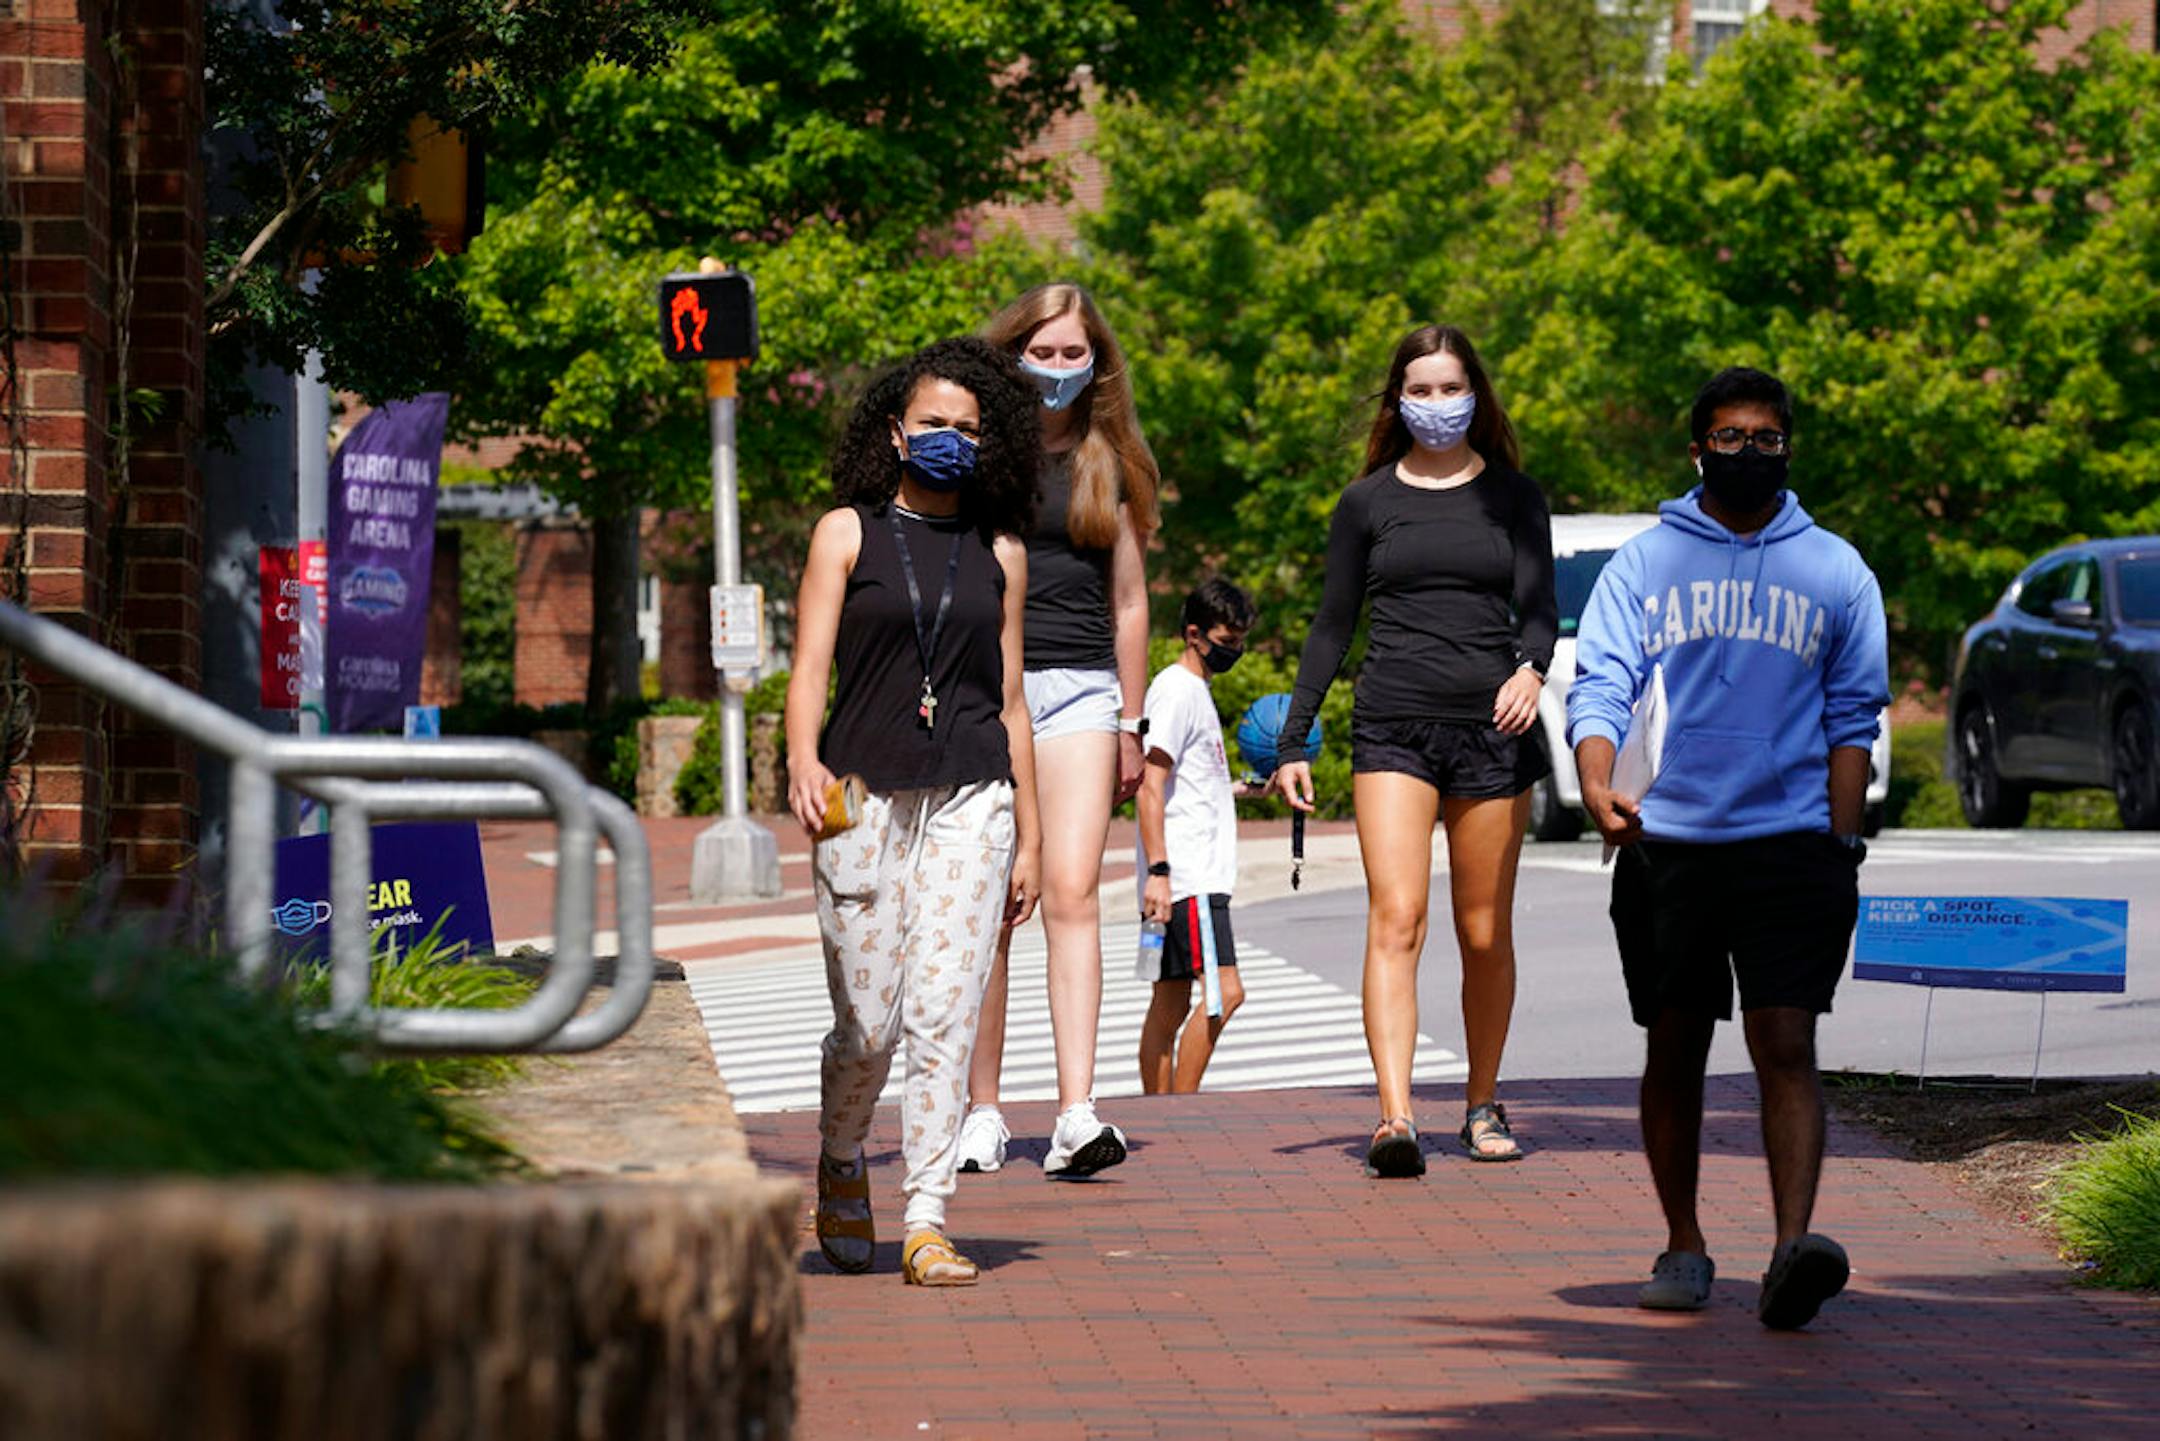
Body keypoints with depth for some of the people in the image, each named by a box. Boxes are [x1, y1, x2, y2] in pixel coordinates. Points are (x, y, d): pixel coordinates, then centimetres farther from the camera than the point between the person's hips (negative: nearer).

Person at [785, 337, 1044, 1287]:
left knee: (945, 1013, -9)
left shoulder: (999, 552, 13)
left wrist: (1028, 835, 14)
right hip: (864, 796, -2)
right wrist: (804, 760, -23)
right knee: (869, 1022, 0)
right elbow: (810, 666, -4)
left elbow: (1009, 700, 16)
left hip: (972, 798, 2)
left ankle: (926, 1222, -6)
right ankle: (840, 1165, 29)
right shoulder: (848, 533, 5)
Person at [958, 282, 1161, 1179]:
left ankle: (1076, 1117, -19)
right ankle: (982, 1113, 8)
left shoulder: (1107, 465, 13)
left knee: (1072, 894, -12)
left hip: (1079, 688, 1)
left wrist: (1131, 725, 14)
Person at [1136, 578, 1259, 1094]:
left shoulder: (1197, 690, 21)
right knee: (1224, 991, -17)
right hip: (1186, 878, -10)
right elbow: (1150, 786, -16)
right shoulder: (1176, 689, -9)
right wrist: (1158, 870, -22)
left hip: (1200, 875, 10)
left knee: (1172, 1004, 8)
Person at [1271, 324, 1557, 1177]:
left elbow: (1538, 601, 0)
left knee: (1484, 933, 5)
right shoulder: (1368, 504, 11)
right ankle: (1394, 1118, -24)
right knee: (1396, 920, -15)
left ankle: (1482, 1103, 22)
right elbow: (1331, 627, 13)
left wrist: (1530, 667, -22)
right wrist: (1292, 739, 7)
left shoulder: (1512, 496, 10)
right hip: (1393, 725, -1)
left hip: (1492, 726, 1)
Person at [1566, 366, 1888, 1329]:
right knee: (1674, 1051, 8)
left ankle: (1794, 1248, -24)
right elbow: (1600, 682, -2)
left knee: (1786, 1049, -12)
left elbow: (1852, 718, 11)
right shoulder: (1644, 564, 7)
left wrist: (1840, 844, 3)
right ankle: (1683, 1248, 19)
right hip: (1668, 843, 1)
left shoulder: (1834, 572, 10)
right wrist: (1597, 785, -21)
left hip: (1791, 843, -1)